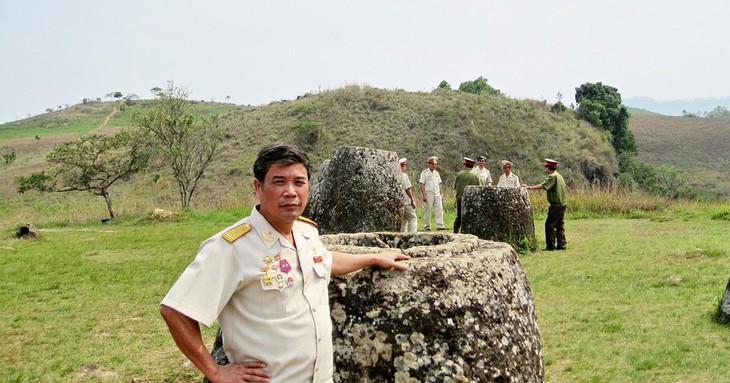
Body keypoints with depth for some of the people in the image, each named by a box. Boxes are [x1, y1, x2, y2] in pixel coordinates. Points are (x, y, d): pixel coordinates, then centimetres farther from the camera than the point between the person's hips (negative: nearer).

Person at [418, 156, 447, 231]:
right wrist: (423, 195, -14)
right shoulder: (424, 173, -2)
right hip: (429, 194, -5)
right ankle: (427, 226, 8)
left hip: (437, 194, 5)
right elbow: (421, 185, -6)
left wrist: (441, 194, 12)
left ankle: (440, 225, -5)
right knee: (427, 210, 0)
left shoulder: (437, 173, 15)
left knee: (439, 209, -4)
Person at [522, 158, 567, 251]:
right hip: (562, 204, 10)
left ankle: (551, 246, -2)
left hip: (556, 205, -10)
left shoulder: (552, 176, -15)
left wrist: (529, 187, -16)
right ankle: (561, 245, 15)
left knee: (550, 225, -4)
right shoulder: (559, 176, 14)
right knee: (560, 225, 12)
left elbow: (542, 186, -21)